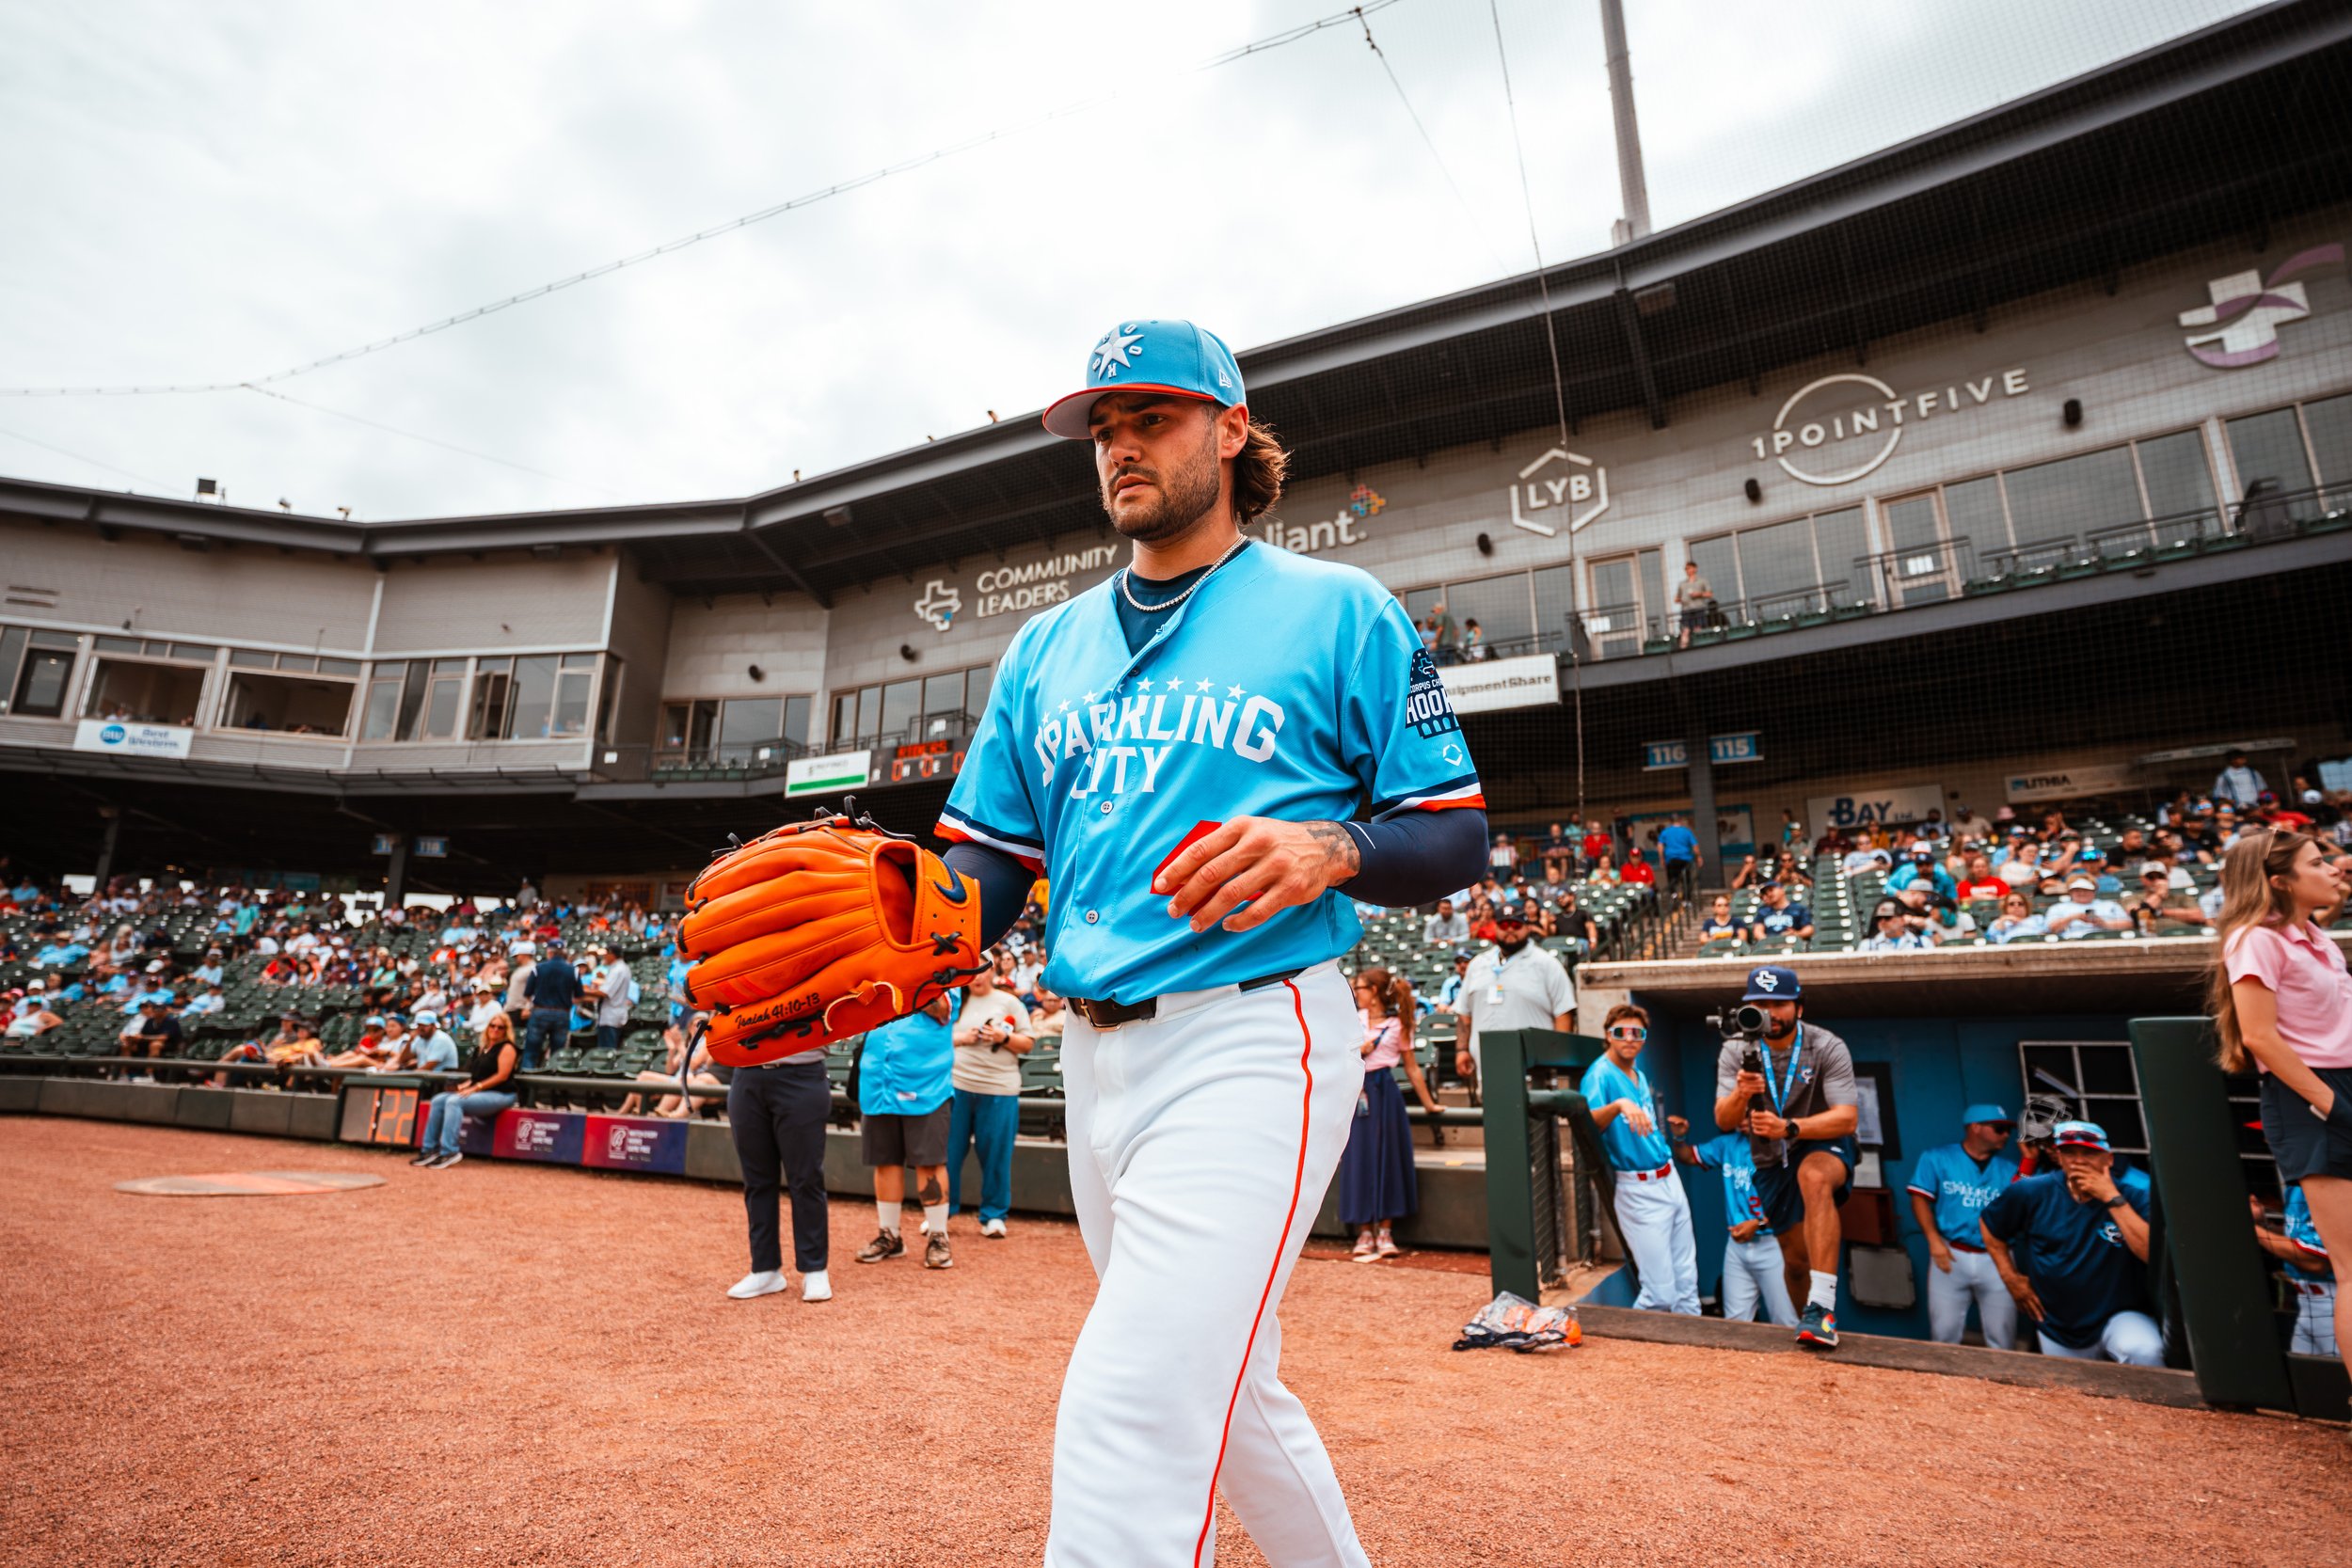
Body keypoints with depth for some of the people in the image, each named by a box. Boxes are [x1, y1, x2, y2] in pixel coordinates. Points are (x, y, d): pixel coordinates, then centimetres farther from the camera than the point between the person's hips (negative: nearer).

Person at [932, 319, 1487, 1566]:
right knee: (1224, 1399, 21)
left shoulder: (1339, 609, -1)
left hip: (1249, 1038, -6)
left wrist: (1330, 848, -23)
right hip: (1092, 1053, 7)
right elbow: (988, 858, 9)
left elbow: (1457, 840, -2)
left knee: (1128, 1426, -13)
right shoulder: (1045, 646, 14)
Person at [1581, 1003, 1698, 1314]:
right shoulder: (1600, 1075, -14)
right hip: (1639, 1191, -8)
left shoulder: (1639, 1076, 12)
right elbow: (1589, 1122, -33)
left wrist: (1668, 1127, 13)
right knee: (1660, 1295, -6)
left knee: (1687, 1283, 15)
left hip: (1670, 1179, 8)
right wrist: (1618, 1105, -48)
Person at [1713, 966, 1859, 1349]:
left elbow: (1847, 1118, -26)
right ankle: (1807, 1325, 37)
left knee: (1814, 1177, -37)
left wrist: (1788, 1128, -42)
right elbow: (1723, 1122, -17)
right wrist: (1741, 1094, -40)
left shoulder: (1828, 1048, -17)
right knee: (1796, 1257, 7)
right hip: (1770, 1161, 3)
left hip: (1825, 1146, -3)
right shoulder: (1735, 1050, -10)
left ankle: (1822, 1310, -39)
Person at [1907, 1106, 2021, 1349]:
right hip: (1951, 1254, -2)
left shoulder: (2008, 1168, 10)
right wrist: (1934, 1240, -11)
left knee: (2003, 1339, 7)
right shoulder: (1937, 1158, 4)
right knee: (1944, 1335, 4)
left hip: (1995, 1259, 2)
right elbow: (1920, 1199, 1)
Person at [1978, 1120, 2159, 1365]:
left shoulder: (2134, 1197, -12)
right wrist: (2010, 1277, 2)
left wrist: (2113, 1198, -29)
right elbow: (1988, 1225, 7)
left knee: (2144, 1352, -34)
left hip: (2119, 1317, -2)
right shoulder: (2031, 1193, -8)